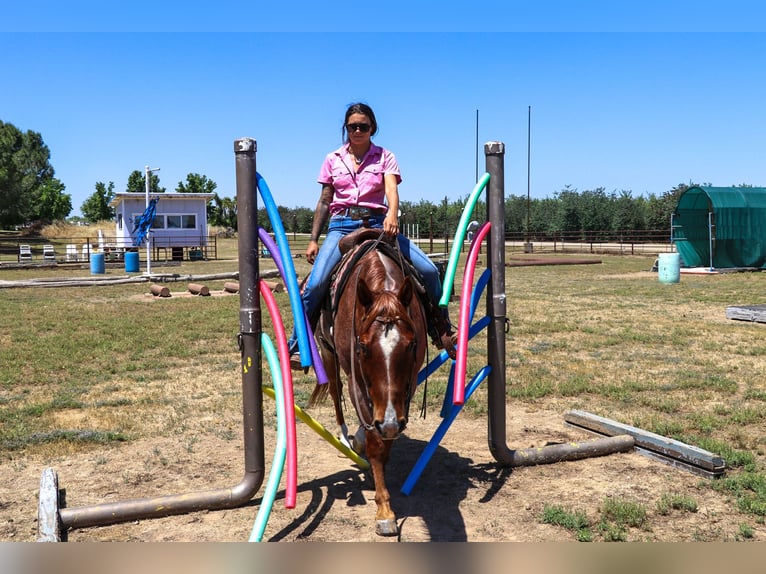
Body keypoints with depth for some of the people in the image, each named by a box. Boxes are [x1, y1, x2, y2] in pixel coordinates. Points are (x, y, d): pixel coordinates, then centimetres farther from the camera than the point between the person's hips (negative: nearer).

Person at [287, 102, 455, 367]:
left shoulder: (385, 158, 9)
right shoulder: (333, 160, 13)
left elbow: (391, 190, -9)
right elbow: (324, 202, 14)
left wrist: (392, 214, -32)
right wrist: (313, 240, 8)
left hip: (377, 223, 0)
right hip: (341, 225, 0)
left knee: (429, 270, -14)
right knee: (316, 282, -24)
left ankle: (442, 330, 6)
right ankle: (296, 345, -8)